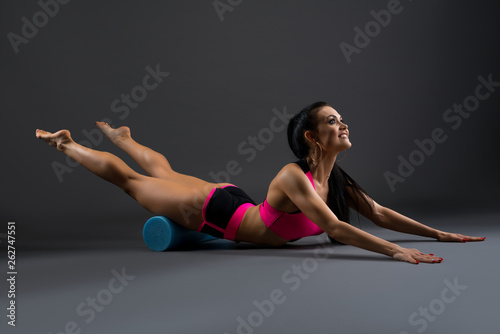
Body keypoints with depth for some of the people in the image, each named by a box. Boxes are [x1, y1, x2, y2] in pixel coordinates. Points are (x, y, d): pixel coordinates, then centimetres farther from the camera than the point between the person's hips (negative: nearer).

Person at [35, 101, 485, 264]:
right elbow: (335, 228, -44)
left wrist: (439, 234, -10)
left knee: (165, 174, 29)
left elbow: (380, 213, -6)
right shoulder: (293, 176, -35)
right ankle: (66, 144, 33)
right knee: (129, 180, 11)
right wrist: (395, 251, -48)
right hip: (215, 211, -6)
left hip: (237, 208, 7)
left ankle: (120, 136, 55)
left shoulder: (339, 180, -10)